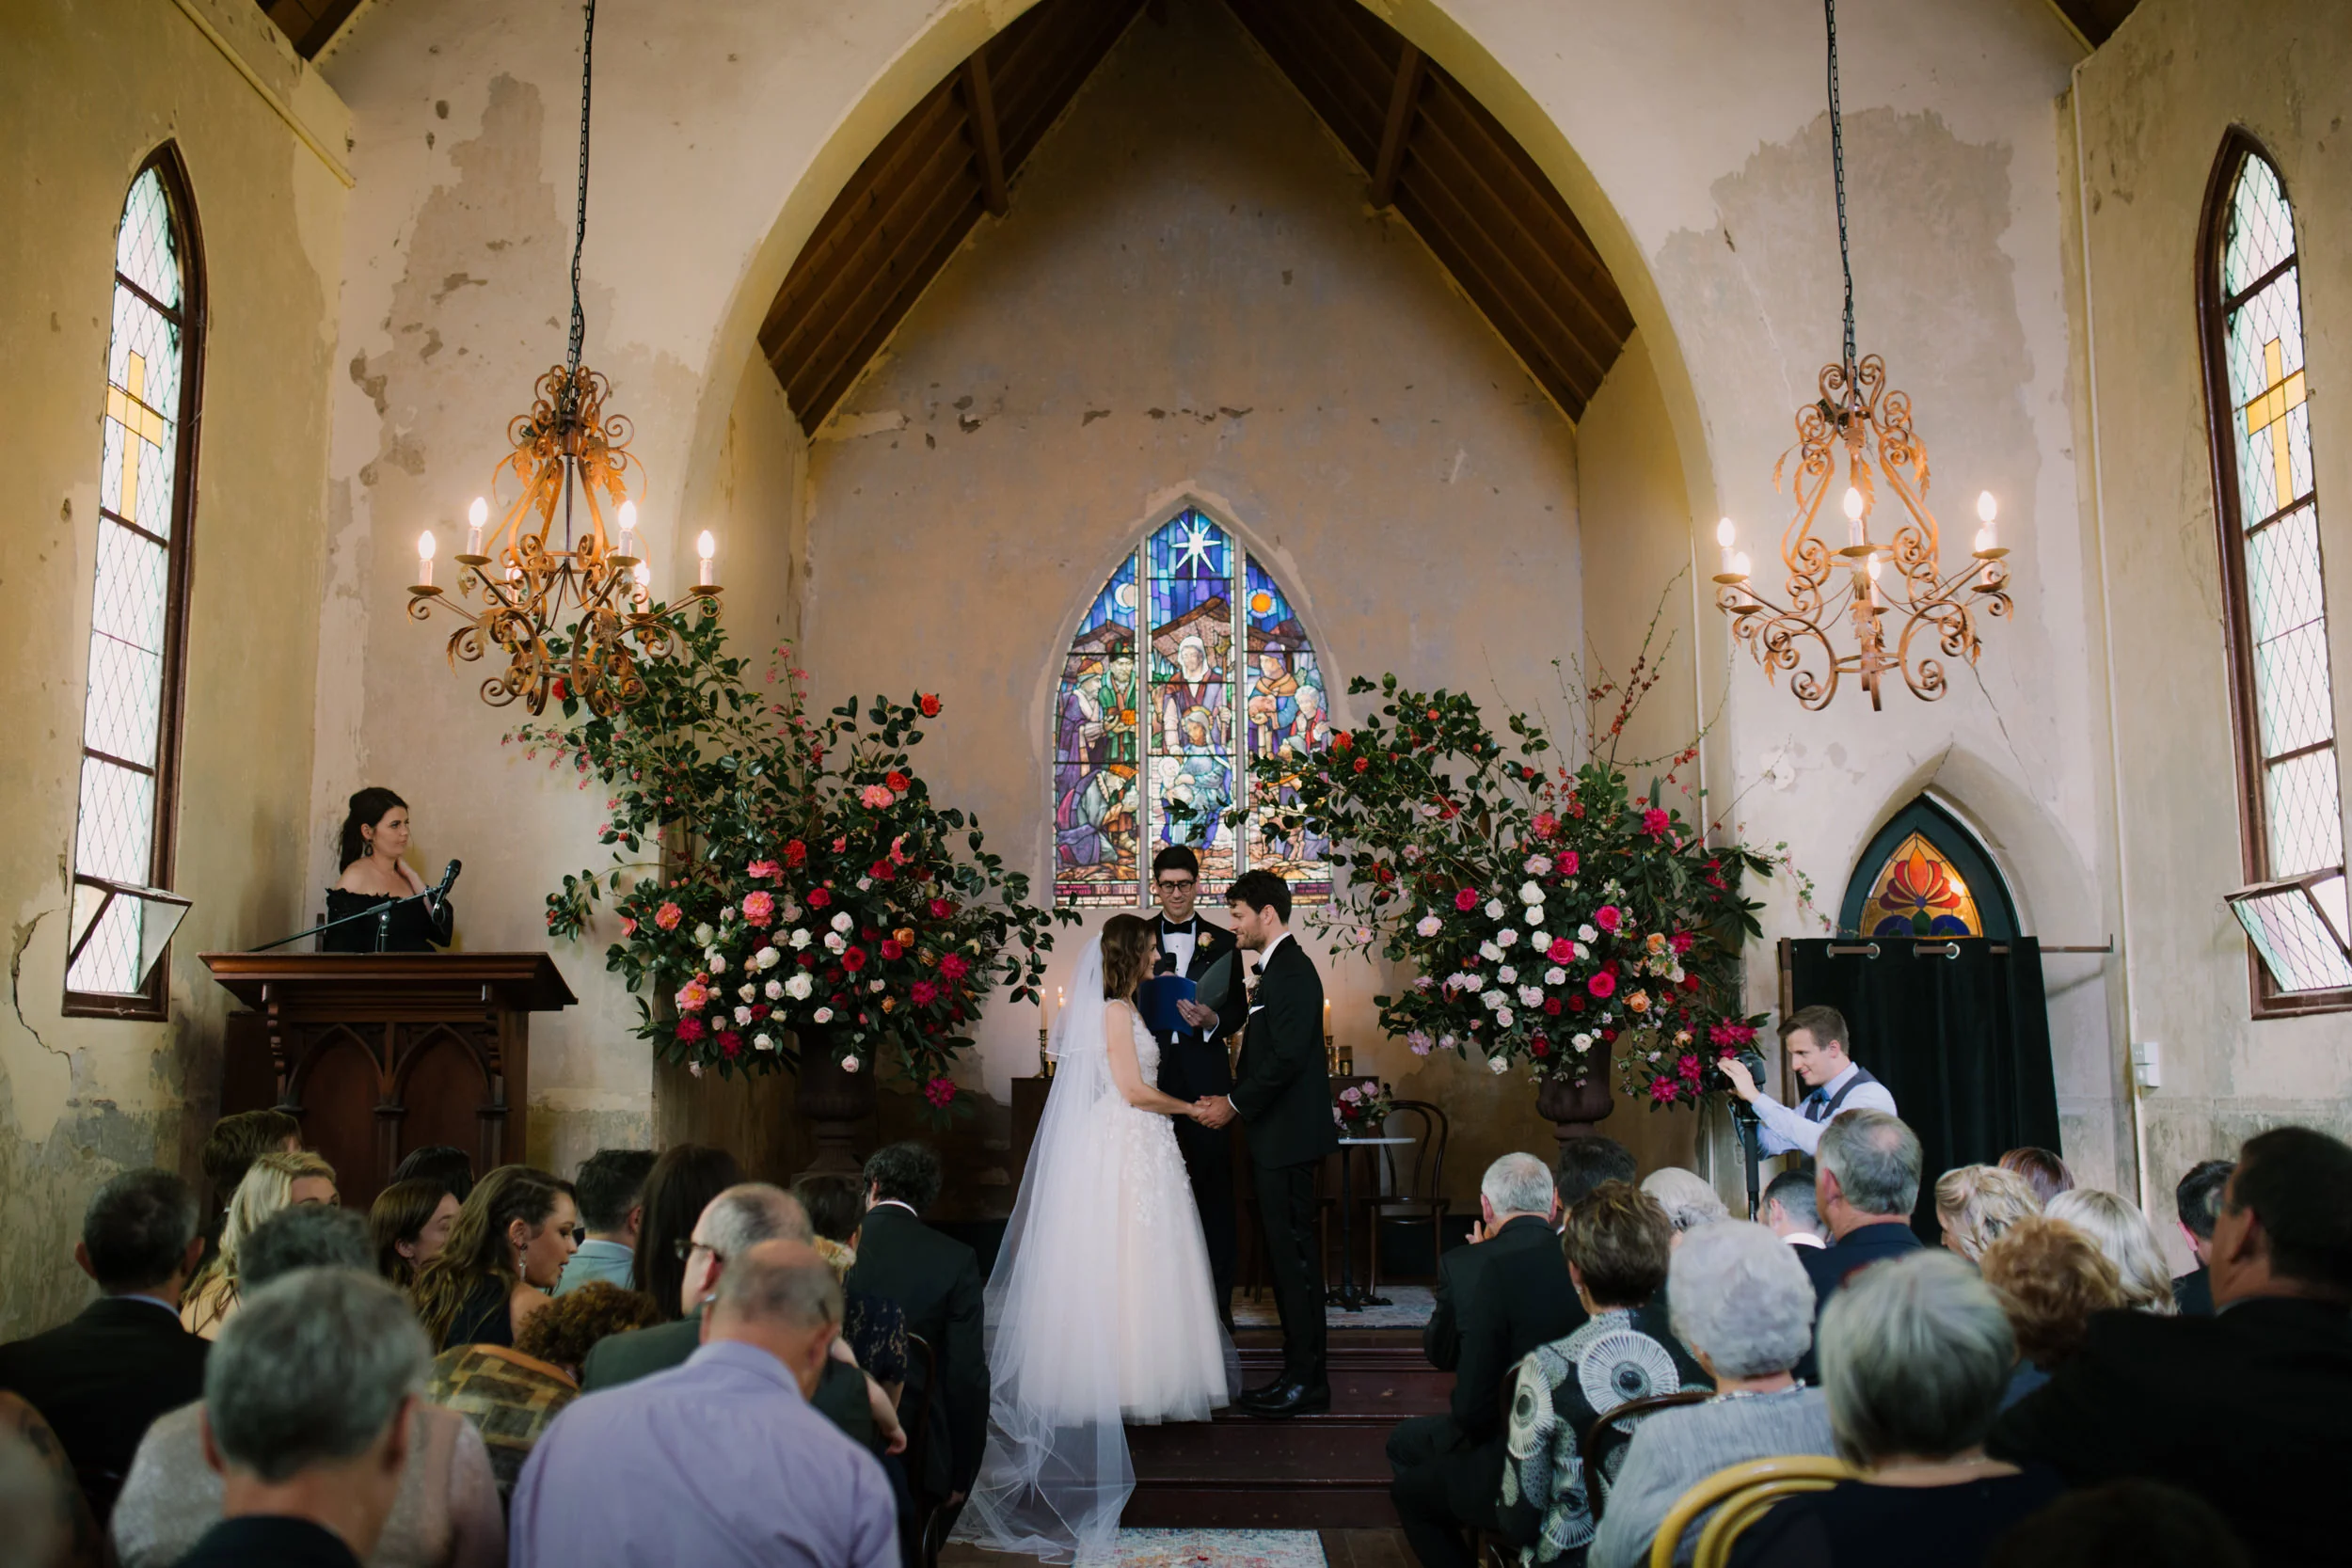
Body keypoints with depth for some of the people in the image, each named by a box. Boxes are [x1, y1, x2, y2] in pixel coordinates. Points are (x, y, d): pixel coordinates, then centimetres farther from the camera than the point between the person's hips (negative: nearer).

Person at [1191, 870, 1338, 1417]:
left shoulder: (1291, 971, -15)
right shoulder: (1280, 967, 16)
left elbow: (1287, 1057, -22)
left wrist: (1234, 1103, -14)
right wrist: (1233, 1099, 11)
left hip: (1288, 1138, -10)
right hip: (1278, 1136, 10)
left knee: (1294, 1254, -4)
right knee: (1286, 1253, 13)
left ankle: (1306, 1381, 3)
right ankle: (1302, 1373, 20)